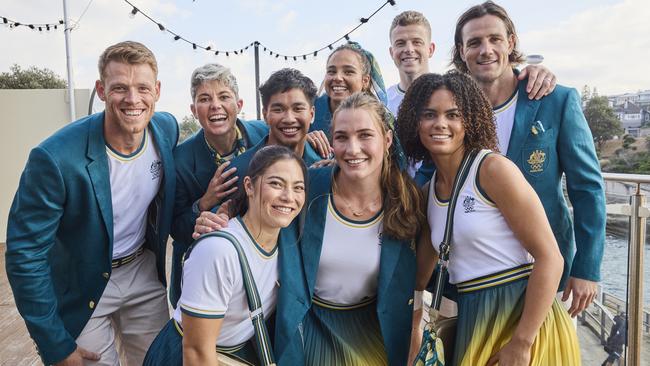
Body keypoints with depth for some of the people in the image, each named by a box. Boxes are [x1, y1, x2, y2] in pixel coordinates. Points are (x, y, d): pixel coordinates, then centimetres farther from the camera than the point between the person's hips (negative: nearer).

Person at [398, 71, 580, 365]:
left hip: (523, 317, -6)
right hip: (471, 323, 6)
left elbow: (549, 257, -17)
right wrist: (414, 335, 10)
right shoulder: (428, 191, 5)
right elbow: (422, 272, 12)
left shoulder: (494, 168, -14)